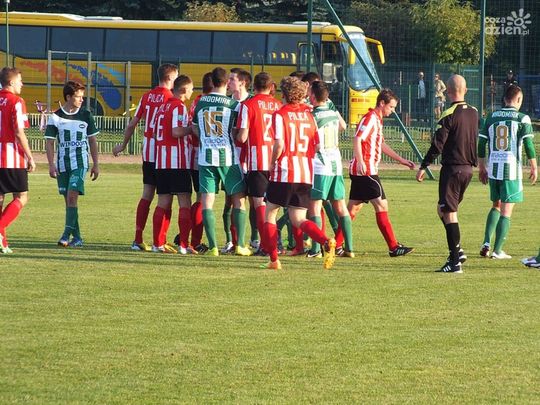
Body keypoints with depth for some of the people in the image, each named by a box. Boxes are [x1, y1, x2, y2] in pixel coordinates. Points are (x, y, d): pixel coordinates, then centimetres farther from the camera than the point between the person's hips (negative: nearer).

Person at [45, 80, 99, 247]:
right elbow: (49, 142, 2)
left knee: (72, 196, -16)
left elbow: (92, 140, 10)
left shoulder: (86, 115, 3)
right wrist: (51, 164, -7)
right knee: (68, 200, 4)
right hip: (62, 164, 2)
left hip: (80, 163, -2)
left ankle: (67, 235, -16)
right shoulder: (55, 117, 0)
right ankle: (77, 237, 11)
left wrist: (96, 164, 8)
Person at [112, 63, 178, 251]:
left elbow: (132, 123, 13)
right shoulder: (171, 98, -10)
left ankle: (138, 239, 7)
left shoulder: (147, 96, 8)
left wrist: (123, 145, 24)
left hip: (147, 152, 6)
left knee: (146, 195, 9)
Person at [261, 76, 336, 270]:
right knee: (298, 220, 7)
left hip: (284, 174, -5)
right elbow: (318, 145, 7)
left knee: (270, 214, 12)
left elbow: (279, 145, -17)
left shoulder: (280, 114, -6)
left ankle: (274, 259, 6)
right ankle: (326, 242, -20)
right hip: (305, 174, 5)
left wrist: (272, 164, -1)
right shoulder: (308, 114, 9)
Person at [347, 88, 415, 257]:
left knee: (353, 208, 11)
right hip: (365, 171, -10)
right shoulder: (370, 118, -10)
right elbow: (357, 139, -21)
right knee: (381, 205, -8)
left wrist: (401, 160, 30)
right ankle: (394, 247, -7)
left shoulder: (377, 120, 20)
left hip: (361, 172, 10)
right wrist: (360, 161, -30)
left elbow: (382, 145, 30)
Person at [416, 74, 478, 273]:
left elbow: (437, 145, -15)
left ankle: (455, 261, -7)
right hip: (468, 168, 7)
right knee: (443, 210, 19)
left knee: (449, 213, -4)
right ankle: (457, 252, 13)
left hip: (452, 169, -7)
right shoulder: (474, 113, 7)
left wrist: (423, 166, -9)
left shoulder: (449, 115, -14)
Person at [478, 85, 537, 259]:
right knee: (506, 211, 2)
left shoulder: (492, 117, 8)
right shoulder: (522, 119, -5)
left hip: (493, 168, 5)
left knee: (496, 206, 21)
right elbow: (528, 145, -9)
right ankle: (497, 250, 1)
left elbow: (481, 143, 9)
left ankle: (487, 242, 6)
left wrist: (482, 168, 18)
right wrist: (534, 168, 2)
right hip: (511, 169, -4)